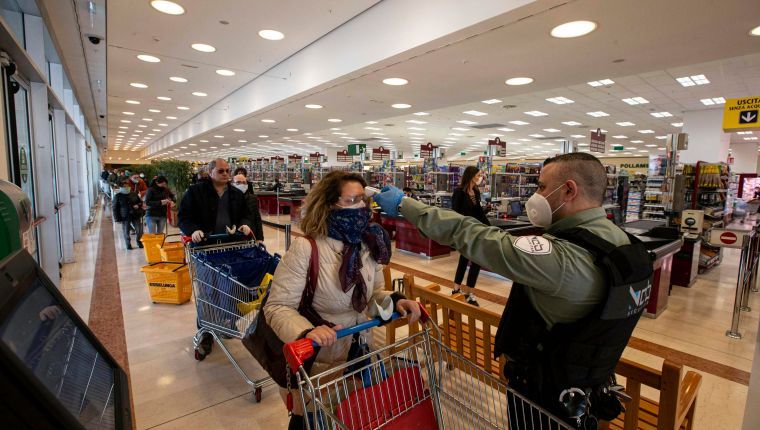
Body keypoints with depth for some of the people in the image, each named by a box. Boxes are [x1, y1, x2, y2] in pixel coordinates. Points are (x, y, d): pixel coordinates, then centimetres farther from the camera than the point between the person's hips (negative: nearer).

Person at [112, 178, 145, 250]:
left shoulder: (134, 194, 5)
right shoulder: (118, 196, -4)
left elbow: (140, 201, 17)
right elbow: (115, 208, -2)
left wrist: (138, 205, -7)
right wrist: (117, 218, -6)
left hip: (136, 215, 2)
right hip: (125, 217, -2)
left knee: (139, 231, 2)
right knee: (126, 232, 7)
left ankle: (139, 241, 28)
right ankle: (128, 244, 25)